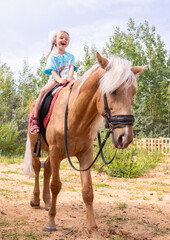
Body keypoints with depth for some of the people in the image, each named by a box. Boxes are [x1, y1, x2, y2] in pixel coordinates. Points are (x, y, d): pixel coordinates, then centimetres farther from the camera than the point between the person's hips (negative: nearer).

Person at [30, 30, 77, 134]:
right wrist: (59, 80, -27)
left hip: (69, 81, 3)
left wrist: (70, 78, -25)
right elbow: (53, 71, -6)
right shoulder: (52, 56, 8)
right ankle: (34, 119, -26)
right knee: (43, 91, -33)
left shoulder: (70, 56, 15)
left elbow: (72, 68, -2)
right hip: (55, 80, -2)